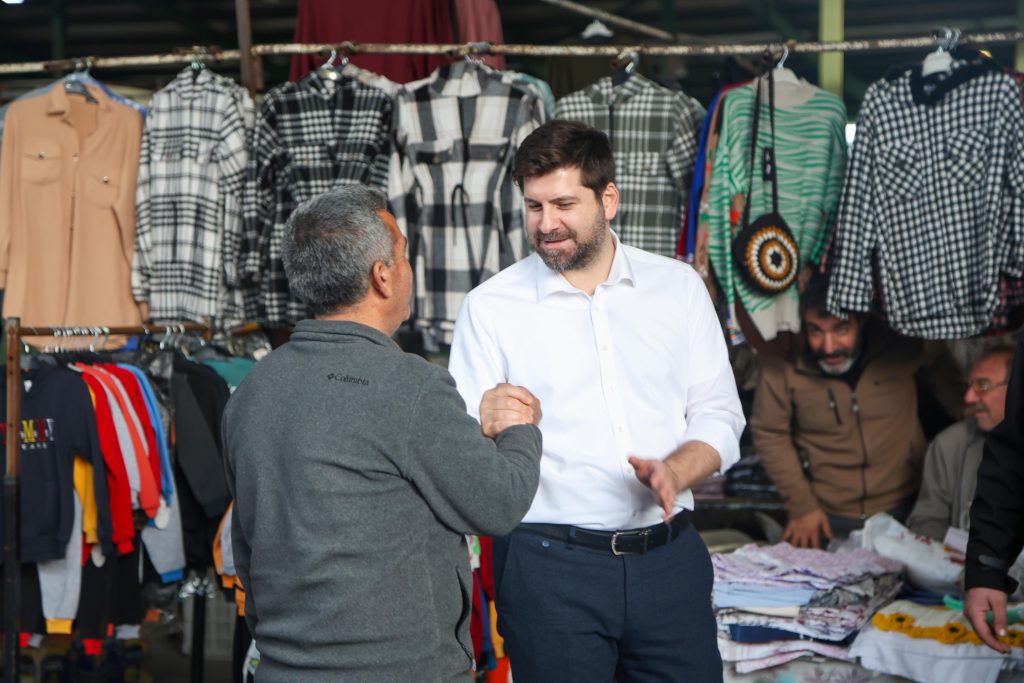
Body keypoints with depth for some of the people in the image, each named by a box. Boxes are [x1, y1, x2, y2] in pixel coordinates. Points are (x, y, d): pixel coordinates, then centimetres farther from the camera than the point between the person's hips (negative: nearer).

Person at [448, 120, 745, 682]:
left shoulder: (679, 287, 7)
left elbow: (718, 415, 8)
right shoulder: (490, 307, 0)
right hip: (549, 562, -2)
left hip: (669, 555, 3)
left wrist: (675, 471, -12)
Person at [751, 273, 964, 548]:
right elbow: (769, 434, -5)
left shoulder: (900, 347, -13)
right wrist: (802, 506, -6)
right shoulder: (782, 365, -16)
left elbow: (942, 370, 8)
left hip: (903, 512, 1)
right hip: (827, 518, -1)